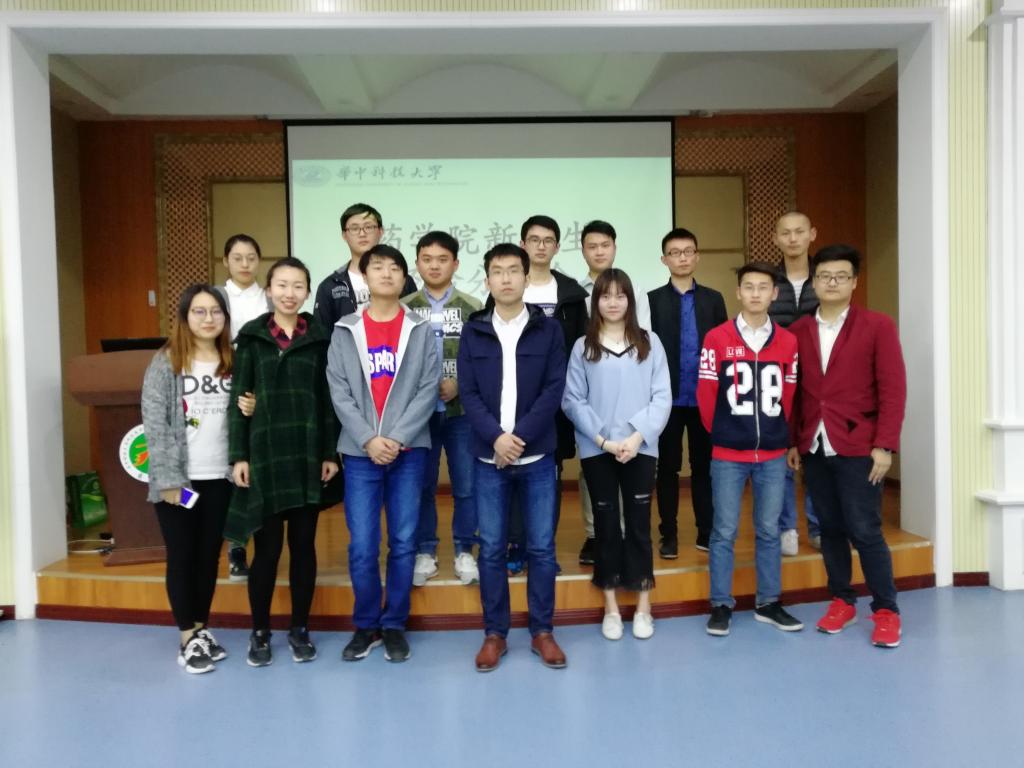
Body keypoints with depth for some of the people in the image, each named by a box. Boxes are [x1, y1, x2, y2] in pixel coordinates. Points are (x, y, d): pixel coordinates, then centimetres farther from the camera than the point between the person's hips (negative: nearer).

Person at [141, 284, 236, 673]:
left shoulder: (231, 361, 8)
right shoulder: (165, 362, -4)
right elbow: (155, 425, -9)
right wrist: (168, 478, -15)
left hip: (219, 477, 4)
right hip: (179, 479, -3)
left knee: (209, 556, 12)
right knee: (181, 557, 6)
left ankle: (202, 630, 27)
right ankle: (187, 638, 17)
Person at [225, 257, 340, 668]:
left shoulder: (319, 338, 5)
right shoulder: (251, 337, 3)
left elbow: (327, 399, 5)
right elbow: (239, 398, 2)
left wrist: (330, 453, 1)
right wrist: (238, 455, -4)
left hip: (307, 454, 1)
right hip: (264, 454, -1)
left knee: (303, 544, 8)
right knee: (267, 546, 3)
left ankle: (300, 628, 22)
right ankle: (259, 632, 19)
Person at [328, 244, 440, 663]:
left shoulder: (421, 330, 4)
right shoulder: (345, 331, 6)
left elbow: (428, 389, -3)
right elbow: (339, 392, 0)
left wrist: (397, 438, -13)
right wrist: (368, 439, -12)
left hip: (408, 452, 0)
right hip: (360, 453, 0)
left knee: (403, 543, 6)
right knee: (362, 547, 1)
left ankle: (394, 625, 21)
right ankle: (365, 625, 20)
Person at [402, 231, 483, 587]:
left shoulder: (473, 309, 2)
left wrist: (459, 385, -13)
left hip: (462, 411, 0)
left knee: (466, 485, 6)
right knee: (421, 486, 8)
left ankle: (464, 552, 21)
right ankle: (425, 552, 22)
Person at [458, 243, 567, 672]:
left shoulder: (548, 329, 3)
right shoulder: (473, 332, 5)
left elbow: (554, 390, -4)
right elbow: (467, 393, -1)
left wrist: (520, 437, -14)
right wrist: (496, 437, -16)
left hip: (538, 456, 0)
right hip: (489, 457, 1)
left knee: (542, 546, 6)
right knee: (491, 548, 6)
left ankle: (542, 631, 20)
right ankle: (495, 633, 19)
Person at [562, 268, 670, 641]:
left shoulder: (649, 343, 2)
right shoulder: (583, 347, 1)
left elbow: (662, 397, -1)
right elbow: (572, 400, -3)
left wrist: (638, 435, -13)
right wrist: (603, 439, -11)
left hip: (640, 448, 0)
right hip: (597, 450, 0)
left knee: (639, 523, 7)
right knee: (606, 524, 9)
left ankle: (643, 607, 20)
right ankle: (611, 607, 20)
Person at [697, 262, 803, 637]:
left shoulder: (787, 342, 4)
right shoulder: (717, 338, -5)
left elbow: (788, 396, 10)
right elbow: (705, 394, -2)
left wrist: (777, 434, 10)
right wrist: (720, 434, 4)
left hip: (773, 455, 3)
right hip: (727, 455, -2)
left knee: (769, 531, 12)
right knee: (724, 532, 4)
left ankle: (768, 603, 24)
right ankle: (721, 605, 16)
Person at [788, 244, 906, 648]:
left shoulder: (878, 326, -1)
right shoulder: (797, 331, 7)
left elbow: (893, 389, -6)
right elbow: (792, 392, 9)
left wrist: (884, 445, -11)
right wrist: (792, 441, 6)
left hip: (857, 447, -3)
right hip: (814, 447, 3)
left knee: (865, 530, -2)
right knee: (830, 528, 11)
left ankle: (886, 610, 14)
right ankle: (841, 601, 25)